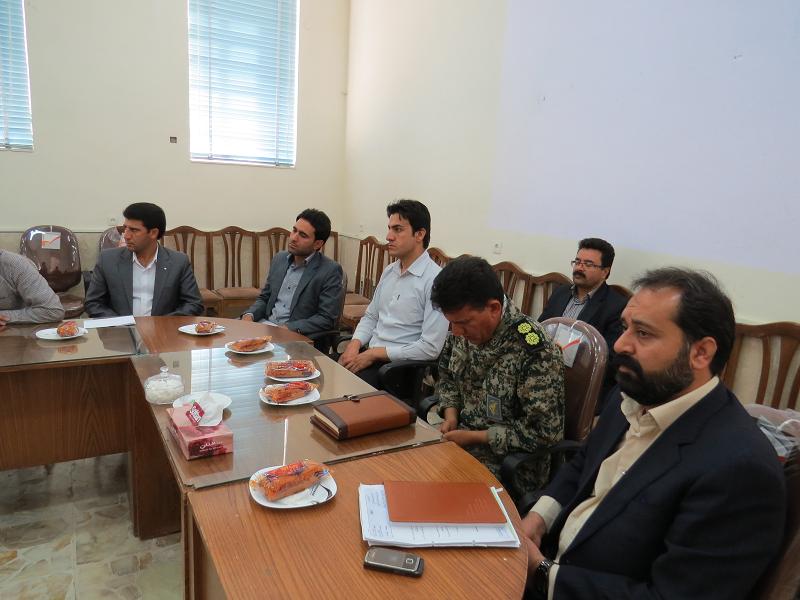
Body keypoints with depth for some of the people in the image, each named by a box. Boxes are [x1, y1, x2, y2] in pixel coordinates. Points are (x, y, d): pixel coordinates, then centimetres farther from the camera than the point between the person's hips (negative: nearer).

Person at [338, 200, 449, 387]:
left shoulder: (435, 280, -14)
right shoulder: (389, 271, 12)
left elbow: (431, 348, -18)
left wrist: (374, 354, -14)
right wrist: (354, 345, -1)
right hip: (368, 355, 7)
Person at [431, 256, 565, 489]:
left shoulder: (535, 352, -25)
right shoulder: (465, 331, -5)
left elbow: (544, 432, -21)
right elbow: (446, 374, 13)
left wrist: (474, 437, -18)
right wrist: (450, 414, -4)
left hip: (506, 468, -6)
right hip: (458, 441, 6)